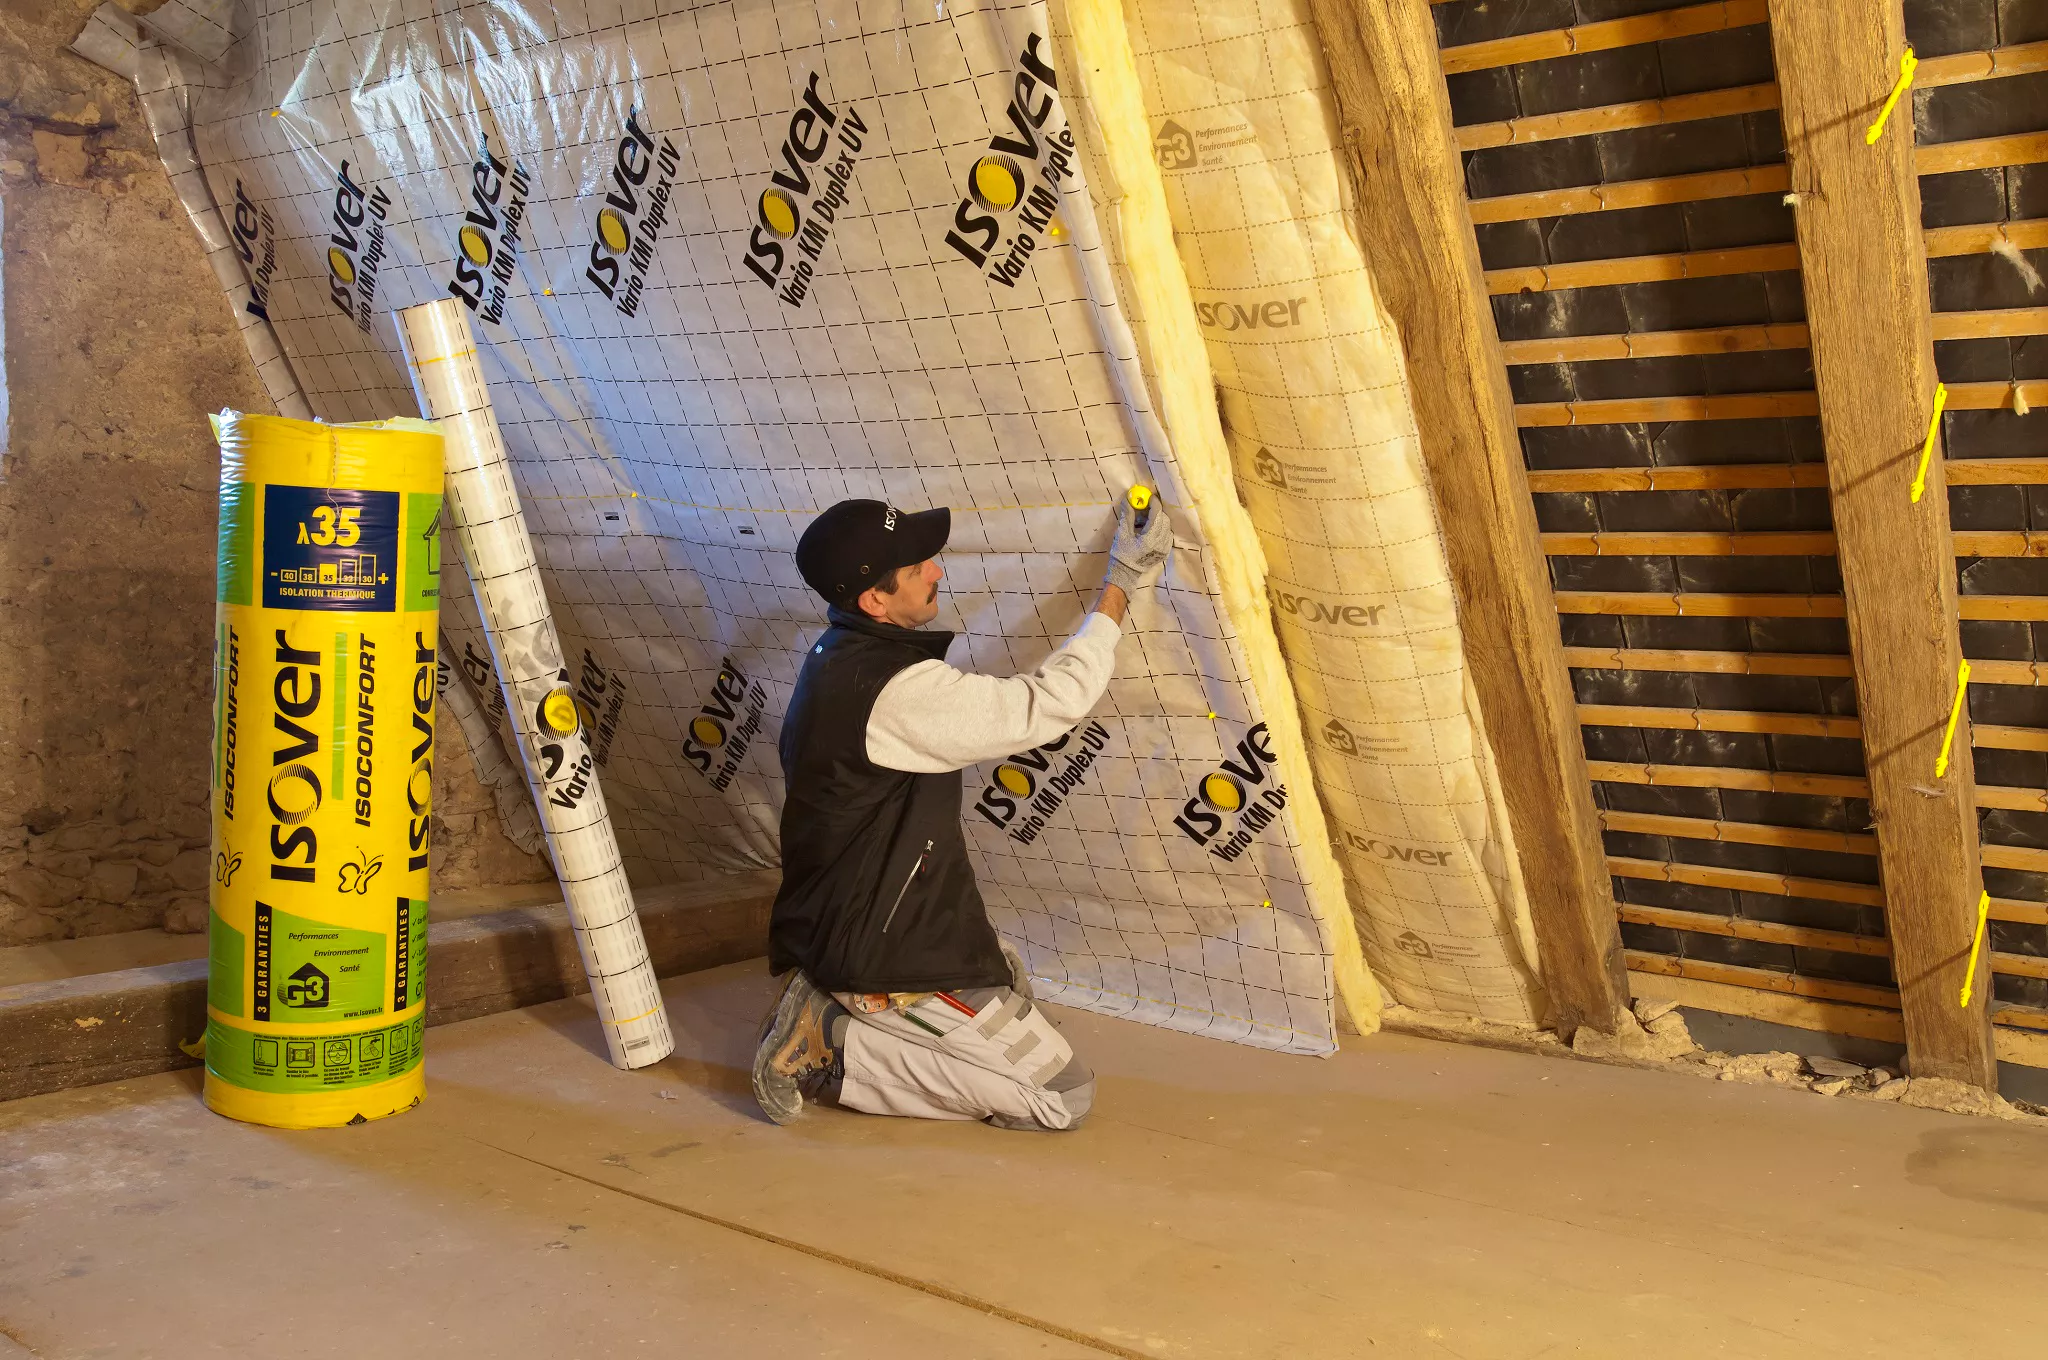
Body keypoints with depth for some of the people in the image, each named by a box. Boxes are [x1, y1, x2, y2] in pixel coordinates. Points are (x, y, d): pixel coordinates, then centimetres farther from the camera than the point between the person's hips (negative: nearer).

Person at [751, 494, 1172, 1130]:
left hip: (832, 927, 10)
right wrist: (1121, 585, -13)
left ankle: (831, 1011, 13)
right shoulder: (900, 689, -27)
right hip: (885, 958, -10)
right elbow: (1053, 701, -22)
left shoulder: (836, 655, 4)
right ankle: (835, 1047, -5)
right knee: (1065, 1094, -4)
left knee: (1007, 972, 33)